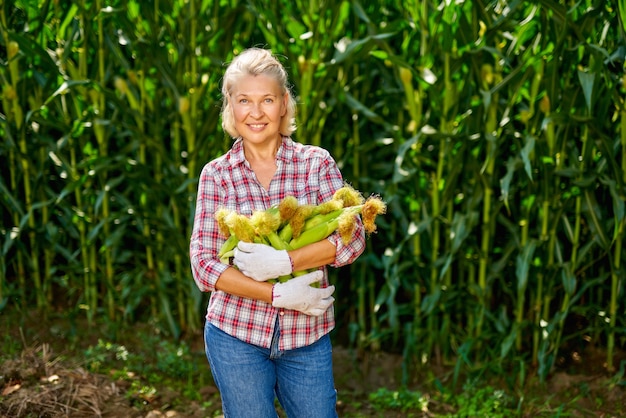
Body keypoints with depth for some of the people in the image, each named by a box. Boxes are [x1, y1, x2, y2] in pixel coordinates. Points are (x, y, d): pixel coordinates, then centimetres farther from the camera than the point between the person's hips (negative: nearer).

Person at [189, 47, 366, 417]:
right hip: (236, 335, 0)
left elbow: (352, 238, -10)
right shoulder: (217, 174, -2)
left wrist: (283, 261, -23)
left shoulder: (317, 163, -1)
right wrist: (279, 294, -18)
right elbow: (204, 264, -7)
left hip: (307, 336, 1)